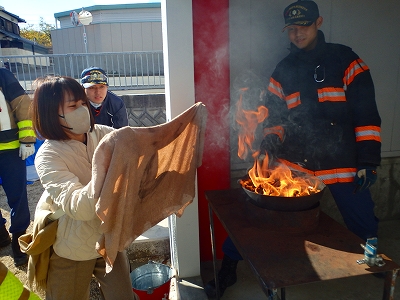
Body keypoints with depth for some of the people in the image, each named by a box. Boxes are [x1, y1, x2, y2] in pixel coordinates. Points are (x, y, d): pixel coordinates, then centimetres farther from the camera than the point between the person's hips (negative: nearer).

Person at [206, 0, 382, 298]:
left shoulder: (345, 60, 0)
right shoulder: (284, 69, 8)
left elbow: (366, 113, -4)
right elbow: (275, 114, 12)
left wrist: (368, 160, -9)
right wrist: (270, 143, -7)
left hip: (342, 162, -1)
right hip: (294, 161, 2)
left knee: (363, 225, 9)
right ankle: (229, 267, 16)